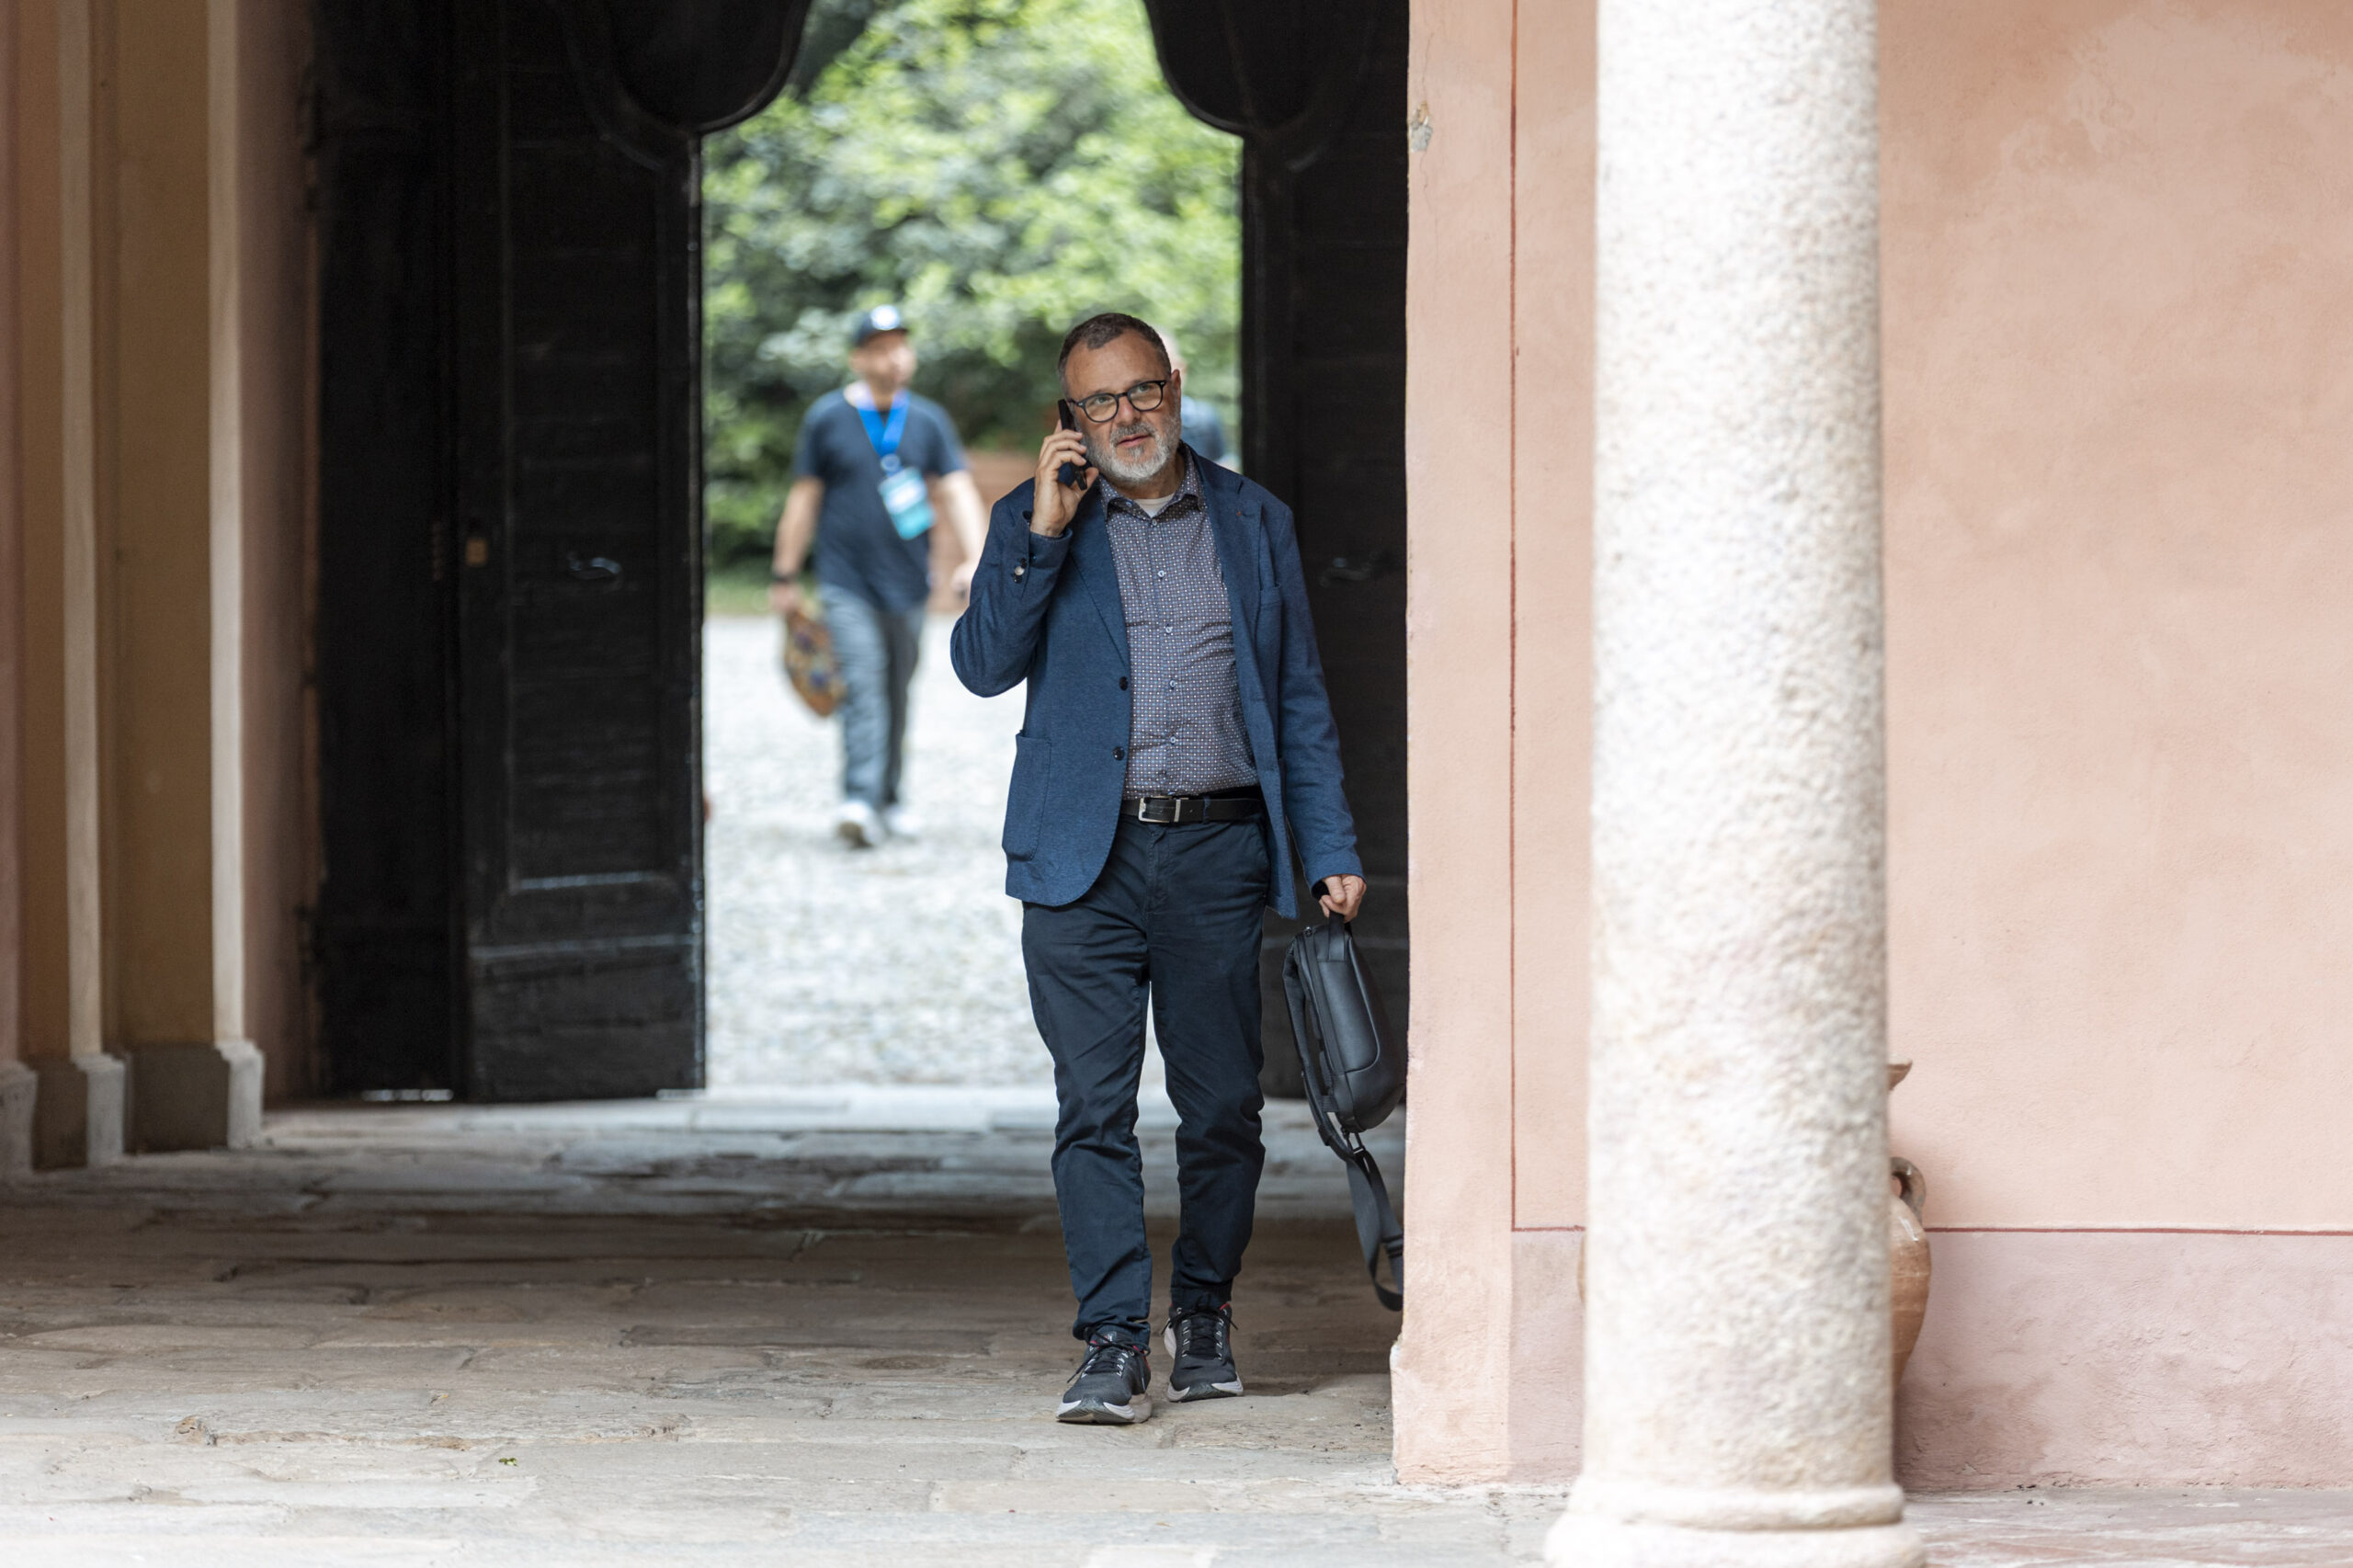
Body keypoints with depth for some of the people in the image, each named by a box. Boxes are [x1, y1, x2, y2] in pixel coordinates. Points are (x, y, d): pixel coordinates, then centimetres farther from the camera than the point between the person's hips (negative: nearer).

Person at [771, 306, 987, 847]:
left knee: (897, 695, 10)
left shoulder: (928, 421, 7)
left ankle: (890, 799, 23)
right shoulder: (827, 418, 1)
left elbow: (957, 491, 1)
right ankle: (859, 801, -24)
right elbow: (804, 498, 5)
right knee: (862, 686, -17)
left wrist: (975, 558, -15)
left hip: (906, 581, 3)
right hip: (847, 582, -3)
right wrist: (785, 577, 5)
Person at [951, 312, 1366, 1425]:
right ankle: (1113, 1343, -7)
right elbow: (982, 666, -3)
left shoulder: (1251, 522, 12)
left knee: (1223, 1104, 4)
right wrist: (1042, 533, -12)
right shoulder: (1034, 523, 8)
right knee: (1095, 1108, -7)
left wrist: (1330, 851, 6)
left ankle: (1204, 1312, 22)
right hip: (1084, 859, -1)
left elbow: (1299, 700, 13)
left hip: (1218, 854, 1)